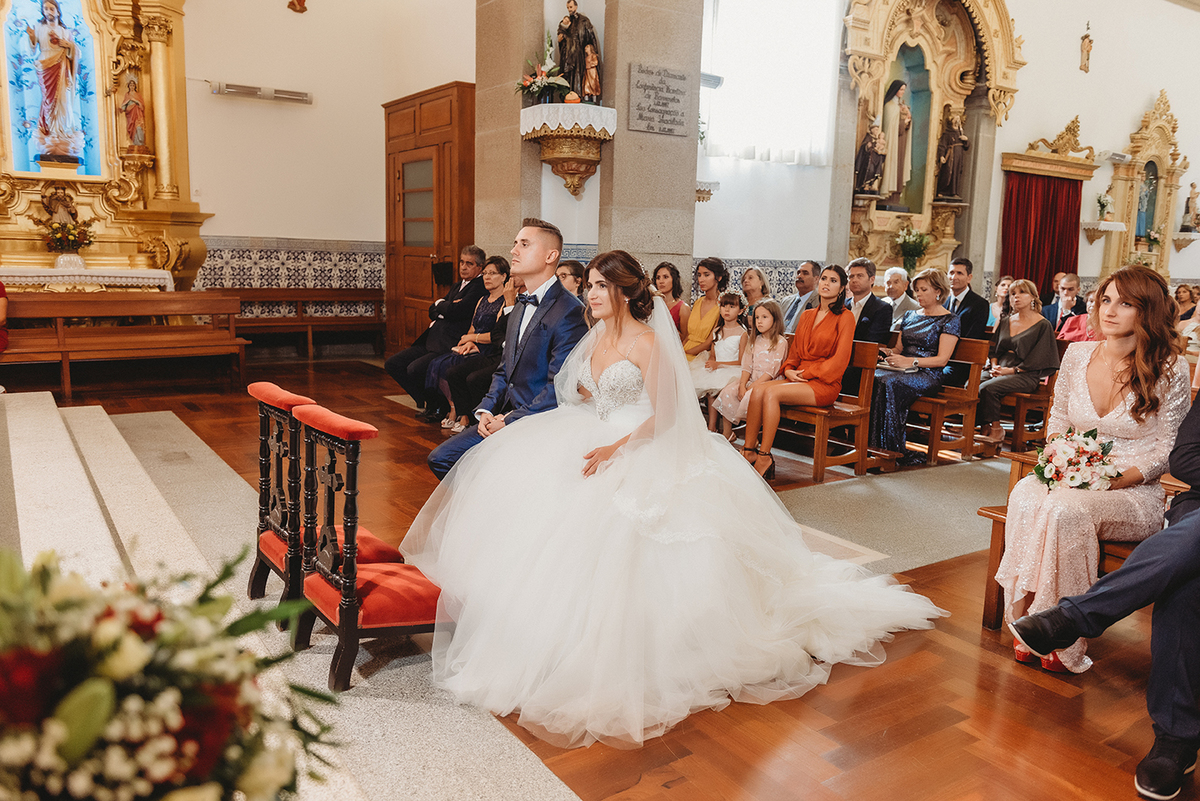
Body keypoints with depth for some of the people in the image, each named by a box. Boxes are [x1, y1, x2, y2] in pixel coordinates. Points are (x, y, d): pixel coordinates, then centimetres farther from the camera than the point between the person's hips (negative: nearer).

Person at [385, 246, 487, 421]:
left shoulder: (479, 287, -8)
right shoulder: (456, 287, 23)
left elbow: (455, 311, -18)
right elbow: (432, 311, 17)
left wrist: (440, 305, 3)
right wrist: (446, 308, -4)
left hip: (450, 346, -10)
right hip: (431, 341, 10)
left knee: (414, 369, -26)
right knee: (392, 364, 3)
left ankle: (438, 407, 0)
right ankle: (424, 401, 12)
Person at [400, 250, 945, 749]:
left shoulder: (646, 342, -13)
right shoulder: (596, 336, 10)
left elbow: (662, 415, -17)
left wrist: (615, 449, -25)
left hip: (645, 451, -8)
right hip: (598, 444, 8)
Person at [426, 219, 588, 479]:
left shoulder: (569, 311, -15)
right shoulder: (520, 306, 16)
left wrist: (511, 421, -18)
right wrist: (486, 410, 3)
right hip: (507, 417, 9)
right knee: (440, 459, 3)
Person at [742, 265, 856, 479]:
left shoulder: (844, 317, -2)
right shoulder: (807, 315, 19)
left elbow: (840, 359, -10)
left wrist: (806, 374, -12)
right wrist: (789, 370, 0)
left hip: (825, 384, -6)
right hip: (798, 379, 6)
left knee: (772, 393, -29)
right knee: (757, 392, -22)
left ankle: (764, 457, -26)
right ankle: (748, 451, -21)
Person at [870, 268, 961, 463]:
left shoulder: (950, 320, 2)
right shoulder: (910, 316, 22)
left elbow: (942, 359, -7)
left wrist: (911, 362, -20)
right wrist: (889, 352, 0)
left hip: (928, 374, -5)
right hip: (903, 370, 6)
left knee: (889, 383, -37)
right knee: (872, 379, -29)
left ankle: (891, 449, -34)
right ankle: (869, 440, -33)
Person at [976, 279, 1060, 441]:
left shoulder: (1043, 325, 0)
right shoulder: (1005, 321, 18)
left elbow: (1038, 359, -6)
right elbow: (994, 348, 19)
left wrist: (1012, 370, -14)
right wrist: (994, 366, -1)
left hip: (1025, 376, -6)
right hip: (1000, 369, 6)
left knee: (988, 388, -32)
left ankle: (995, 429, -16)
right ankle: (984, 427, -14)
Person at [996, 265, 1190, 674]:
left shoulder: (1169, 370, -5)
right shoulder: (1077, 355, 7)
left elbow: (1167, 452, -4)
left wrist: (1111, 480, -19)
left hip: (1135, 493, -3)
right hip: (1071, 481, 4)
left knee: (1067, 508, -37)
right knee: (1025, 496, -33)